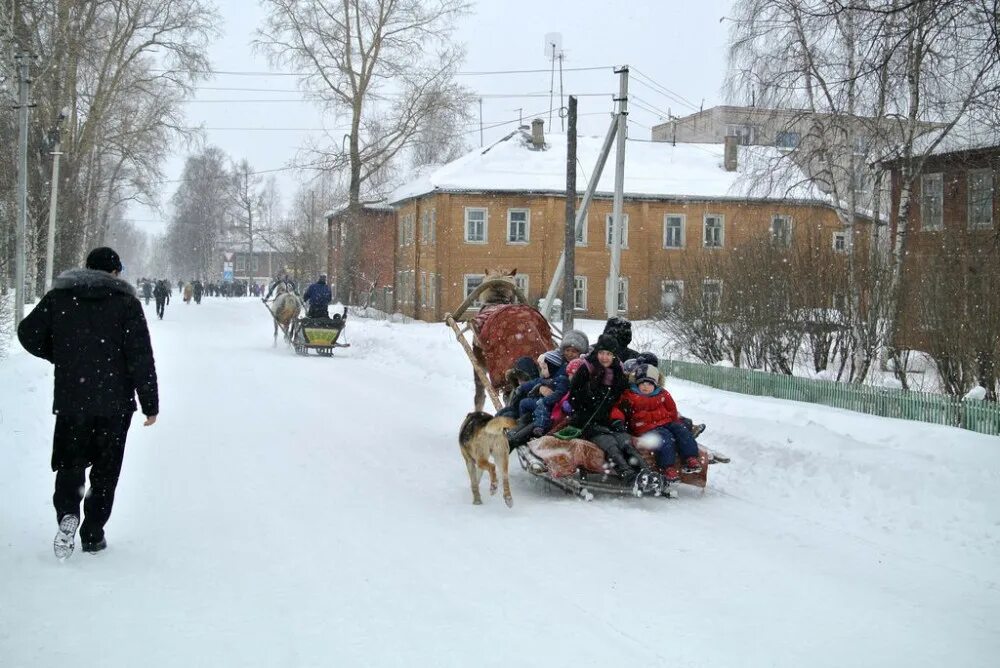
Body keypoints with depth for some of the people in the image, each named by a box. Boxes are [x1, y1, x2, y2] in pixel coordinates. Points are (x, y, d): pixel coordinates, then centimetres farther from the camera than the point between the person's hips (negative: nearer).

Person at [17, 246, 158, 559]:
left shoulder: (58, 297, 4)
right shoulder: (125, 302, -4)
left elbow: (28, 333, 4)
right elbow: (141, 357, -8)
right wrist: (150, 403, -3)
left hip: (70, 400, 1)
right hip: (115, 401, -1)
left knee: (70, 462, 12)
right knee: (105, 469, 10)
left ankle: (67, 512, -14)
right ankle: (93, 535, 12)